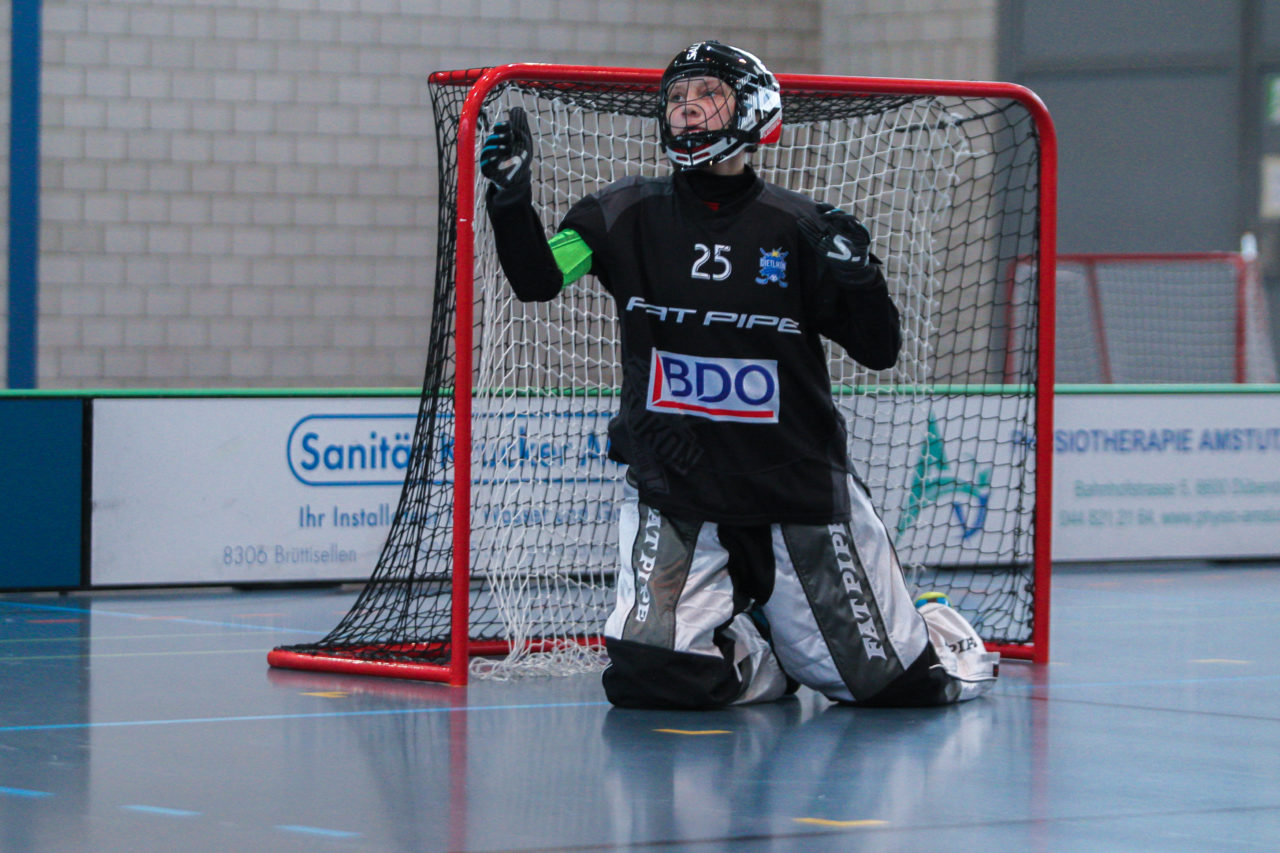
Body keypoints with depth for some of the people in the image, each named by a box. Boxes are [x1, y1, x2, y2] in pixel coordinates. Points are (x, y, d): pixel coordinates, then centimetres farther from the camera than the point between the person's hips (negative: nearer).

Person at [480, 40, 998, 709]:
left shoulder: (797, 228, -3)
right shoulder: (630, 215, 0)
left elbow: (879, 351, 0)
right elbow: (538, 280, -12)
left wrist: (858, 275, -18)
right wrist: (510, 197, -28)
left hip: (798, 488, 0)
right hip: (670, 485, 1)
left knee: (895, 681, 1)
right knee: (650, 675, -18)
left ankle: (926, 629, 38)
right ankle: (751, 651, 15)